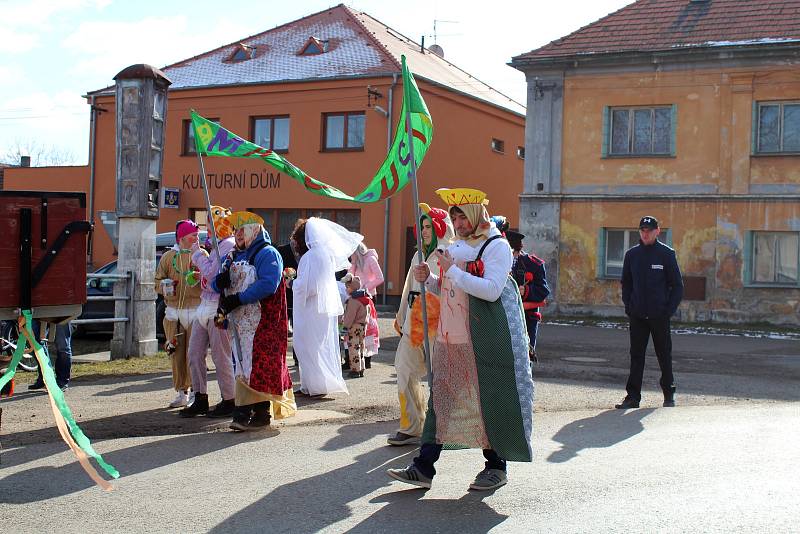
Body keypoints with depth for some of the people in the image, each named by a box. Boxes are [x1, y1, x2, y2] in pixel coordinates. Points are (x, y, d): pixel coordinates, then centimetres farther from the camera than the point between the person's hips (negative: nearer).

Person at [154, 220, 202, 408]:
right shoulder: (168, 256, 10)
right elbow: (158, 282, 13)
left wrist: (199, 278, -20)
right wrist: (165, 286, -8)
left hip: (195, 310, -2)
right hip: (173, 311, 2)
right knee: (176, 353, 4)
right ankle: (182, 393, 14)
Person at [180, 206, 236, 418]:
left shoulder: (229, 245, -13)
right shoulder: (217, 245, 18)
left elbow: (212, 273, -20)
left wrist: (199, 254, -6)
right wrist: (199, 256, 14)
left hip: (218, 308, -10)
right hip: (204, 306, 10)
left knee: (221, 356, -3)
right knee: (195, 353, 10)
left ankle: (229, 401, 7)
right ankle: (200, 400, 17)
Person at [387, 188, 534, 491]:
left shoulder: (497, 246, -7)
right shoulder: (455, 247, 16)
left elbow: (492, 290, -21)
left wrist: (452, 271, -19)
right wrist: (428, 279, 4)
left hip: (484, 340, -7)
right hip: (450, 338, 7)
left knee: (488, 401, 1)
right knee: (440, 398, 4)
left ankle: (496, 466, 16)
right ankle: (423, 468, 6)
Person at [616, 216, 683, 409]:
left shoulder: (667, 254, -2)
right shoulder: (632, 254, 7)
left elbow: (677, 285, 1)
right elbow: (626, 283, 15)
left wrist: (669, 309, -8)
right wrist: (628, 306, 4)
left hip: (660, 315, -2)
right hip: (637, 315, 3)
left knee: (664, 355, 8)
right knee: (636, 355, 3)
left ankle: (669, 395, 20)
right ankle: (633, 396, 6)